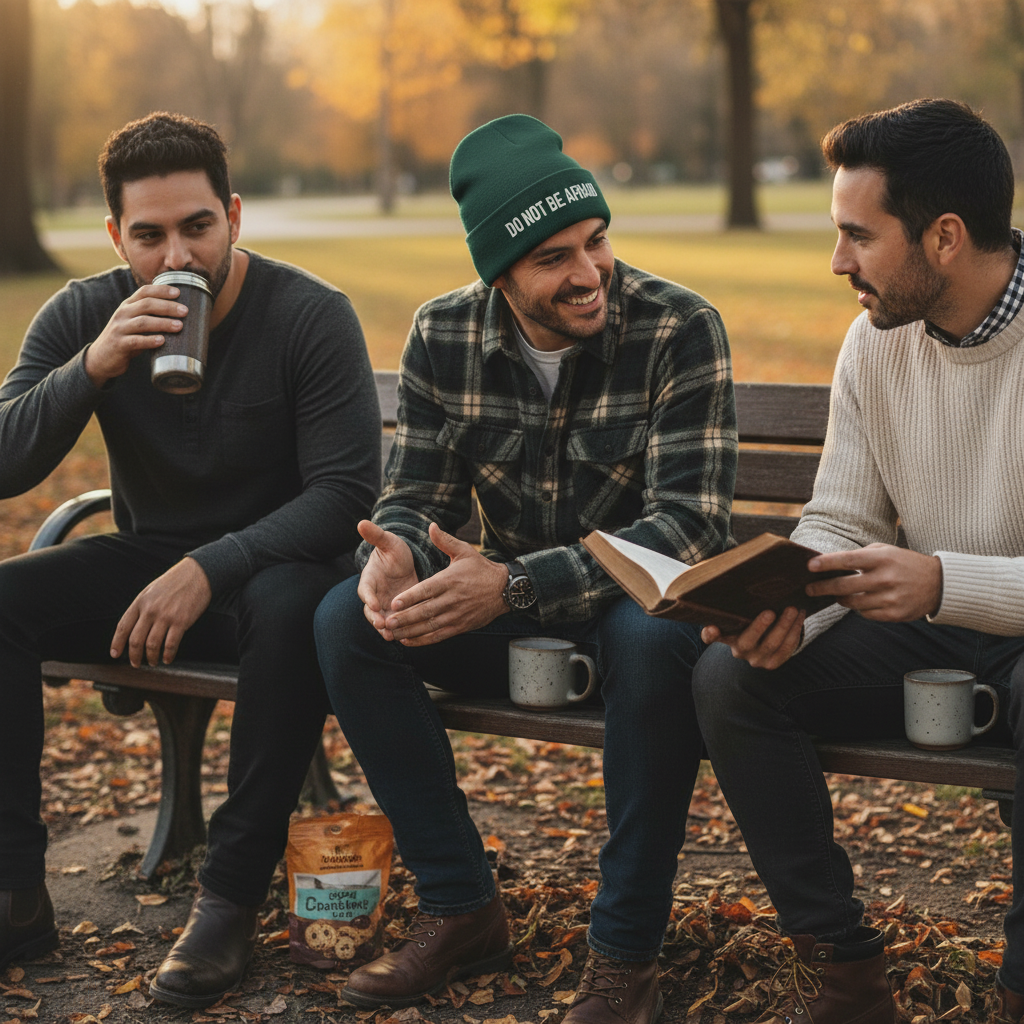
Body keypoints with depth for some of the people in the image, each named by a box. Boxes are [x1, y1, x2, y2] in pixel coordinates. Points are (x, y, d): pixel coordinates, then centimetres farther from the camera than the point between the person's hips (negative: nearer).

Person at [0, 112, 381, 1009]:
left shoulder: (310, 316, -14)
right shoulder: (81, 316, -3)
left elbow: (346, 493, -19)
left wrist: (211, 568, -31)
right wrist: (90, 369, -28)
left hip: (273, 559, -4)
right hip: (147, 558, 4)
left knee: (293, 608, -39)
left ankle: (234, 895, -25)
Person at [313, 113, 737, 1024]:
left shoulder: (680, 330, -19)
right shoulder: (445, 336, -5)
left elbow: (692, 523, -26)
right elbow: (415, 494, -1)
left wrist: (514, 584, -39)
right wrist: (393, 557, -29)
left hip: (640, 595, -4)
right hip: (510, 606, 4)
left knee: (656, 639, -39)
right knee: (348, 619, -19)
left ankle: (627, 950, -21)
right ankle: (460, 909, -9)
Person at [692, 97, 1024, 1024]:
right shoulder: (877, 339, 0)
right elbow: (838, 525, 2)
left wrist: (944, 583, -37)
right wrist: (787, 611, -19)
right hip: (930, 622, 6)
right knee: (730, 678, -15)